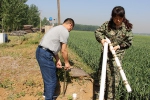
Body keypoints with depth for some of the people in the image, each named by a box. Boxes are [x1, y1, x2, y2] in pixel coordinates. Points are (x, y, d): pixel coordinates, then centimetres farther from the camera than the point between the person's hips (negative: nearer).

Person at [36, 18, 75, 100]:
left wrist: (58, 60, 19)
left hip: (40, 52, 11)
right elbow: (63, 51, -6)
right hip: (45, 55, -11)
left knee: (48, 76, 27)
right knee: (52, 80, 1)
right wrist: (66, 62, 8)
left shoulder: (58, 28, 21)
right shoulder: (65, 31, -9)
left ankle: (46, 93, 45)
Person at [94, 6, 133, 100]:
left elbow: (129, 42, -2)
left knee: (114, 78, -1)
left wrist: (118, 46, -14)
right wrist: (101, 39, -15)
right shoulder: (107, 24, -5)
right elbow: (97, 32, 4)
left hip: (117, 55, -2)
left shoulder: (127, 28, -7)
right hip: (105, 53, 2)